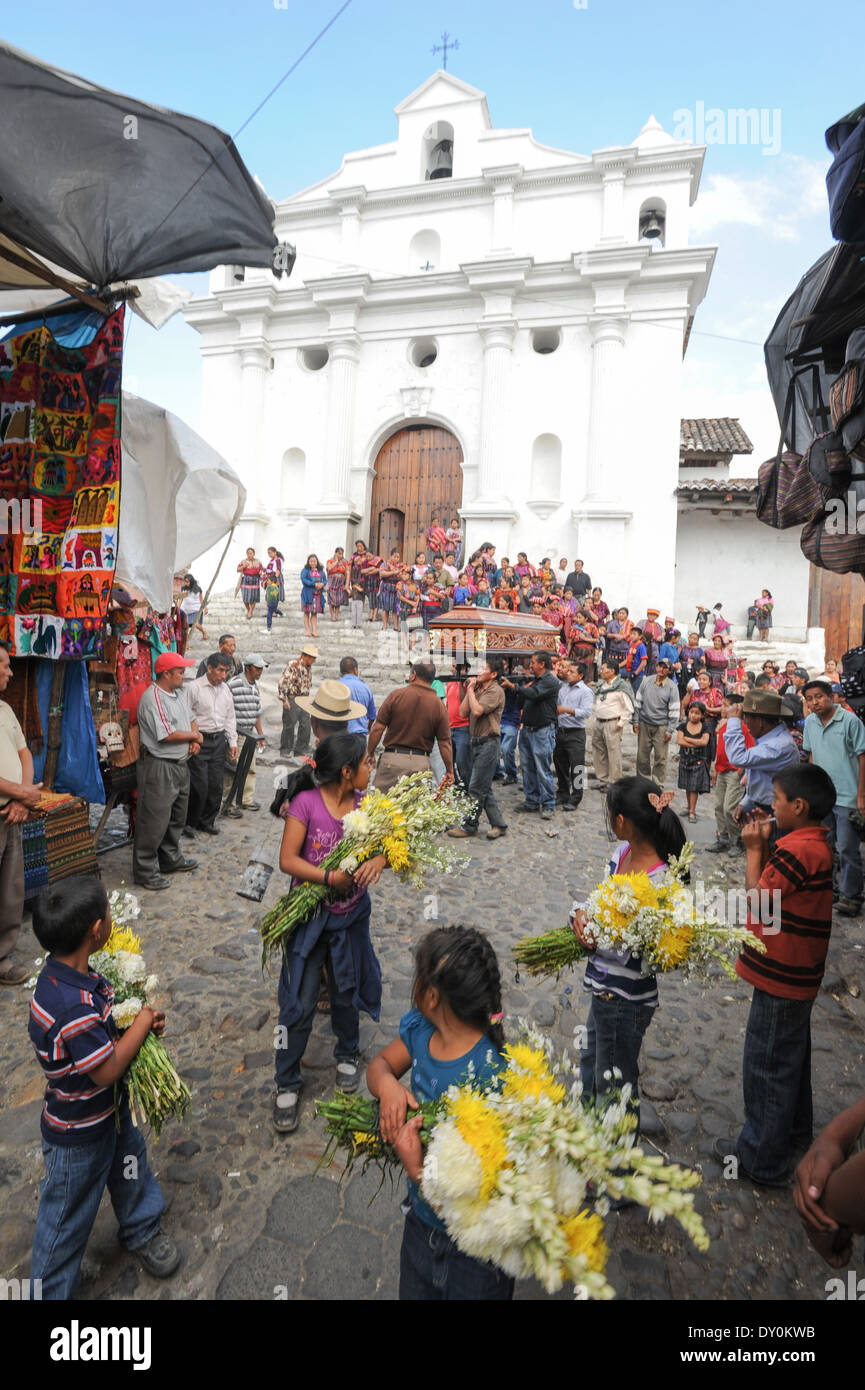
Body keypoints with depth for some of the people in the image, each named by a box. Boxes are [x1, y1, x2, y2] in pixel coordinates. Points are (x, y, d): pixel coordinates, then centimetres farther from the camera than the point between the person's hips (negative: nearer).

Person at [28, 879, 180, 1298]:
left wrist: (139, 1017, -9)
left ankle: (142, 1232, 55)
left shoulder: (68, 972, -12)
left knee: (131, 1168, 30)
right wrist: (143, 1021, -20)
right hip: (78, 1136, -9)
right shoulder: (73, 1008, -42)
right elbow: (106, 1070, -30)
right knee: (67, 1219, 17)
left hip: (111, 1112, 9)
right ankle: (49, 1290, 41)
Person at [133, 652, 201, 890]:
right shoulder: (153, 698, -19)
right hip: (159, 767, -10)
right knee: (154, 822, -2)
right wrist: (194, 736, -9)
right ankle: (145, 871, 10)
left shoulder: (179, 693, 11)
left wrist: (195, 741, -1)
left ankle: (171, 860, 35)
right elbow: (167, 735, -25)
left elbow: (190, 719, 20)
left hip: (180, 764, 10)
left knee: (177, 817, 20)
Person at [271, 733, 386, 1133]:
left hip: (352, 914, 4)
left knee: (346, 993, 20)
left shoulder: (364, 802, -7)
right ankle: (287, 1084, 26)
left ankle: (347, 1055, 47)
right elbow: (287, 860, -20)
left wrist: (378, 859, -26)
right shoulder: (305, 803, -20)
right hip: (310, 915, -3)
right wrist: (331, 878, -30)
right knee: (300, 1004, 5)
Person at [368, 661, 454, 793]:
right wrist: (449, 771, 10)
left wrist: (369, 754, 8)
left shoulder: (396, 695, -4)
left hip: (393, 758, -2)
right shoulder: (439, 705, -1)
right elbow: (445, 742, 0)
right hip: (421, 762, 2)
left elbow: (378, 729, -4)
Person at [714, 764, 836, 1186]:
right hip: (795, 975, 10)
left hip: (781, 977, -10)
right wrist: (765, 843, 0)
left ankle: (762, 1159, 19)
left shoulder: (799, 850, -27)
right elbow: (775, 883, 8)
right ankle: (794, 1130, 46)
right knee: (789, 1056, 27)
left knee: (766, 1065, 5)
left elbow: (758, 896, -21)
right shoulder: (813, 843, 4)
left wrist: (754, 849, -13)